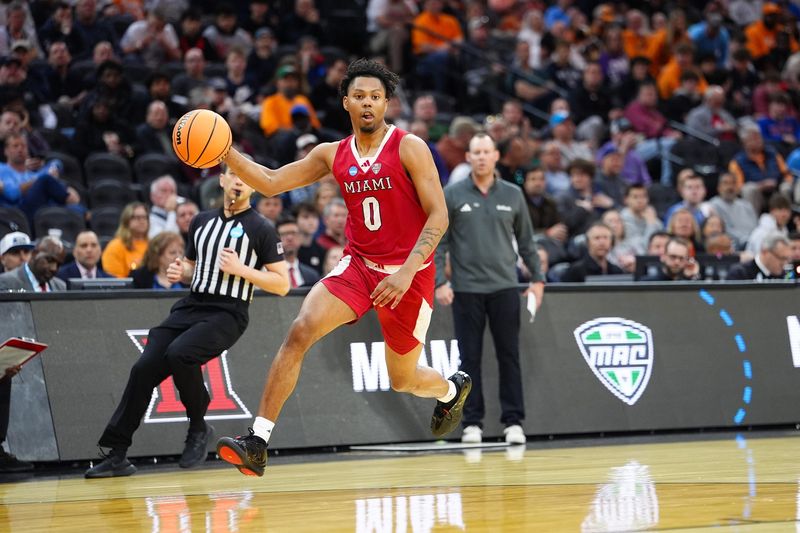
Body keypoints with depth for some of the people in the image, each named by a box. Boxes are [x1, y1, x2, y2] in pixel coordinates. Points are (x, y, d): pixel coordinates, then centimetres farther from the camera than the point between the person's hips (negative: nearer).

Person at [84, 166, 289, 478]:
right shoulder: (202, 222, 17)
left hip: (228, 314, -6)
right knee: (144, 368, -12)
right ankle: (116, 455, -8)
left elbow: (282, 284, -3)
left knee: (179, 354, -31)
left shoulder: (260, 229, 0)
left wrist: (241, 269, -14)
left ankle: (198, 428, -7)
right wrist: (180, 273, 7)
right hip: (191, 307, 6)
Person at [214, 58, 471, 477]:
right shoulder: (333, 155, 4)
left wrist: (407, 272, -25)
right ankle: (258, 442, -22)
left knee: (404, 380, 9)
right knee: (300, 330, -20)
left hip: (409, 273, -4)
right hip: (358, 265, 4)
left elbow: (438, 216, -14)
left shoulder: (409, 148, -10)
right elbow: (270, 183, 3)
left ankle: (453, 388, 48)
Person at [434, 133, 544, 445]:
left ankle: (513, 422, 5)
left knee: (509, 356, 1)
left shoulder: (512, 195, 6)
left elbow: (526, 240, 12)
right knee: (470, 358, 1)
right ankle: (472, 423, 7)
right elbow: (438, 242, 0)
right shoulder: (451, 195, 1)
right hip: (466, 289, -1)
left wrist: (537, 279, 7)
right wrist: (439, 281, -8)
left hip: (504, 288, 1)